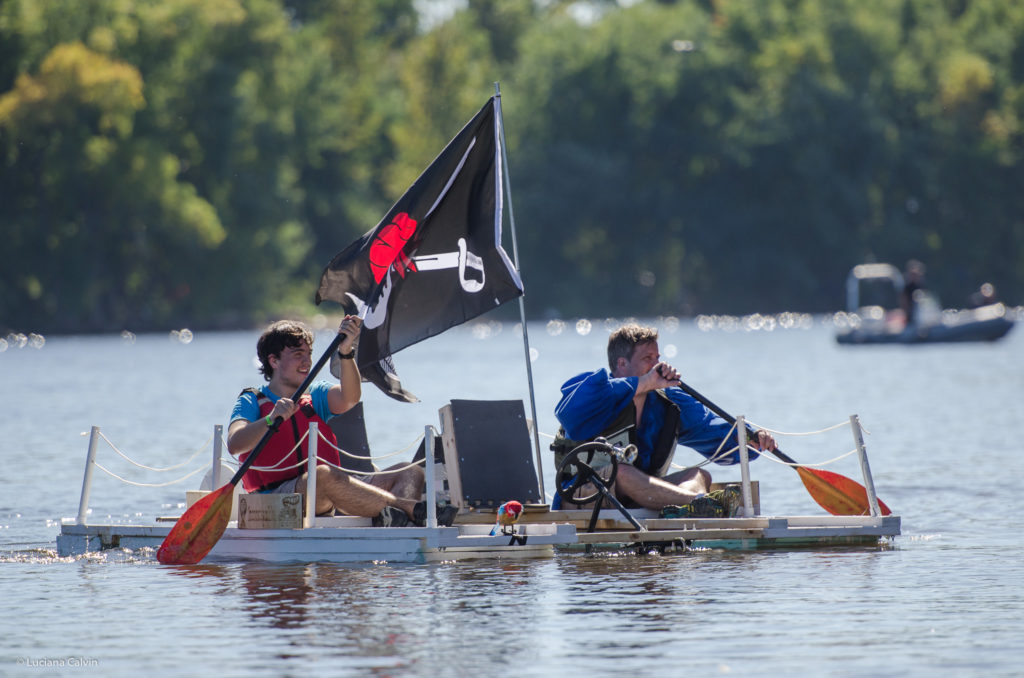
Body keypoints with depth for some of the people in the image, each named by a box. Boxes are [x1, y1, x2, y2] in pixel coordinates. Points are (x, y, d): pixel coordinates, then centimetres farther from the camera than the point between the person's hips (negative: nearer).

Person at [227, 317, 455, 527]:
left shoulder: (316, 396, 21)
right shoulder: (251, 402, 8)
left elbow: (349, 398, -3)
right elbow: (234, 445, -12)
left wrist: (346, 352, -19)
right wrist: (271, 419, -28)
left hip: (327, 504, 6)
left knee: (410, 473, -9)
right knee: (324, 475, -37)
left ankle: (395, 519, -45)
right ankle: (412, 508, -41)